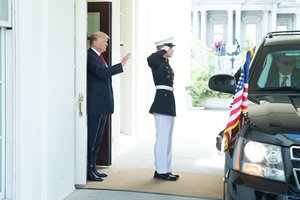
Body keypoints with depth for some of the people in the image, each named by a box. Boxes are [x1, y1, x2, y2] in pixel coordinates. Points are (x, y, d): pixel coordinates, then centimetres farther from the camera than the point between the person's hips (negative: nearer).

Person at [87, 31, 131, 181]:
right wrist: (121, 65, -25)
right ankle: (88, 170, 0)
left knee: (97, 138, 14)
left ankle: (92, 168, 22)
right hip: (95, 104, -10)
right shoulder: (90, 56, -12)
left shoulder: (98, 56, 19)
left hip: (102, 104, 10)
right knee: (91, 138, -6)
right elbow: (102, 72, -27)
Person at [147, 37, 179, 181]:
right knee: (162, 138, -6)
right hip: (162, 103, -10)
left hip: (168, 102, 10)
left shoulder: (166, 63, 17)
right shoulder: (157, 62, -10)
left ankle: (165, 170, 21)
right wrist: (164, 50, -20)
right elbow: (150, 59, -36)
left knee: (167, 138, 13)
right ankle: (161, 171, 1)